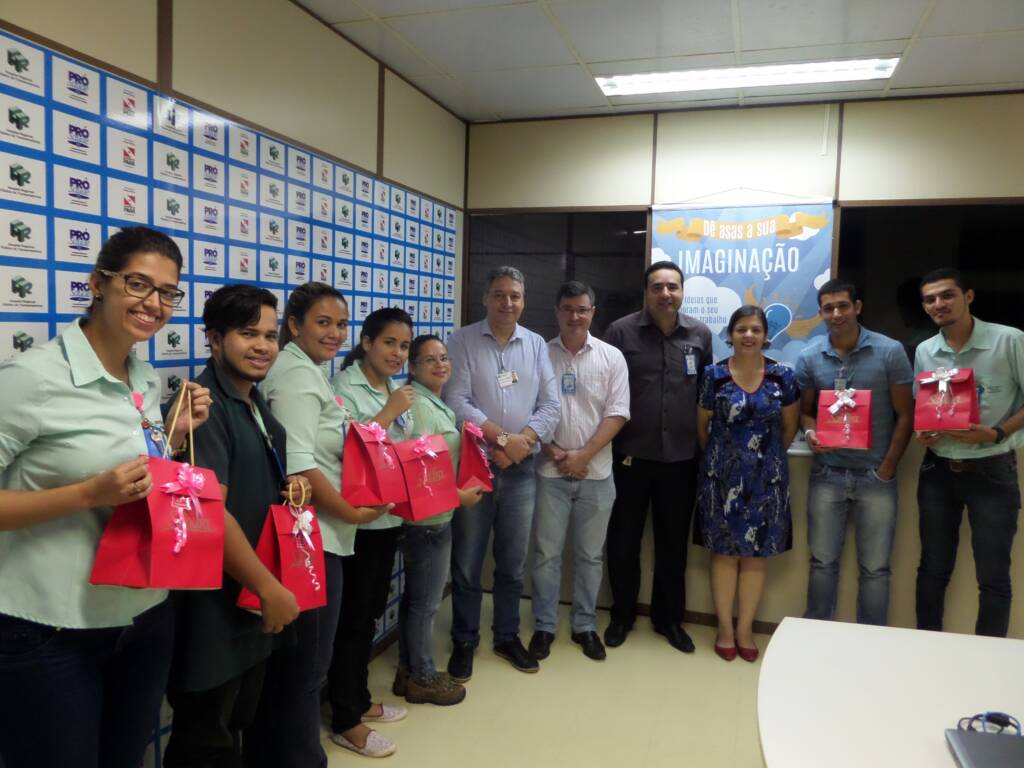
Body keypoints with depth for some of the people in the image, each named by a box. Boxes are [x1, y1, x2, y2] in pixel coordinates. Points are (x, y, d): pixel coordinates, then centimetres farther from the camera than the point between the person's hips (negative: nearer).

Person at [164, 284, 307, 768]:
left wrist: (289, 486, 1)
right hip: (216, 601, -9)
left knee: (238, 723, 24)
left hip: (254, 597, 9)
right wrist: (270, 587, -21)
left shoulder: (254, 402, 9)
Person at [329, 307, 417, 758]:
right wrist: (391, 411, -20)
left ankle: (359, 700, 34)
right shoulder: (345, 387, -12)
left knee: (371, 611, 18)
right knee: (353, 617, 2)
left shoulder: (396, 388, 10)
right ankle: (345, 721, 17)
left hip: (390, 515, 8)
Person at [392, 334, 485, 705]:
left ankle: (409, 671, 33)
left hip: (431, 516, 10)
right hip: (429, 518, -10)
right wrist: (458, 496, -19)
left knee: (415, 597, 19)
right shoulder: (419, 405, -19)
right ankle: (423, 678, 20)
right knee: (426, 601, 4)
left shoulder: (435, 403, 12)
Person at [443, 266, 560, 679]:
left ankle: (507, 637, 31)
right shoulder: (462, 341, -3)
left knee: (513, 562, 14)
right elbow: (457, 402, -12)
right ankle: (464, 642, 24)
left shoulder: (536, 344, 8)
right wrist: (501, 437, -17)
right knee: (467, 562, 7)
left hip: (521, 469, 3)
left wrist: (521, 441, -13)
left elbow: (550, 405, 2)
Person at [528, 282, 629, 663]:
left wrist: (583, 455, -12)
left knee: (590, 555, 11)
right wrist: (553, 453, -11)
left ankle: (585, 625, 26)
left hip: (595, 473, 1)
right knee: (546, 553, 8)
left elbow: (616, 414, -4)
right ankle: (544, 625, 22)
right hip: (550, 472, 0)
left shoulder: (611, 357, 1)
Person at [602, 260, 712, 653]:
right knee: (623, 539, 10)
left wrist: (703, 441, 9)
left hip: (681, 457, 2)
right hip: (631, 454, -2)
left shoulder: (700, 334, 4)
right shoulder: (621, 331, -5)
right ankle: (622, 614, 29)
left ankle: (669, 617, 31)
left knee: (673, 541, 14)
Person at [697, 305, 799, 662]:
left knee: (755, 554, 8)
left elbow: (790, 427, 9)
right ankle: (725, 628, 19)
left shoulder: (783, 376, -1)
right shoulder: (714, 375, -4)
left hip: (766, 477, 1)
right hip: (723, 476, -1)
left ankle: (745, 629, 22)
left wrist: (768, 455, 13)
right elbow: (702, 425, 6)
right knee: (724, 552, 5)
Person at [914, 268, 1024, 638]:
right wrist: (922, 433, -6)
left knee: (993, 576, 5)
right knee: (933, 568, 12)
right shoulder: (924, 351, 5)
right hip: (938, 471, 4)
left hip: (992, 471, -4)